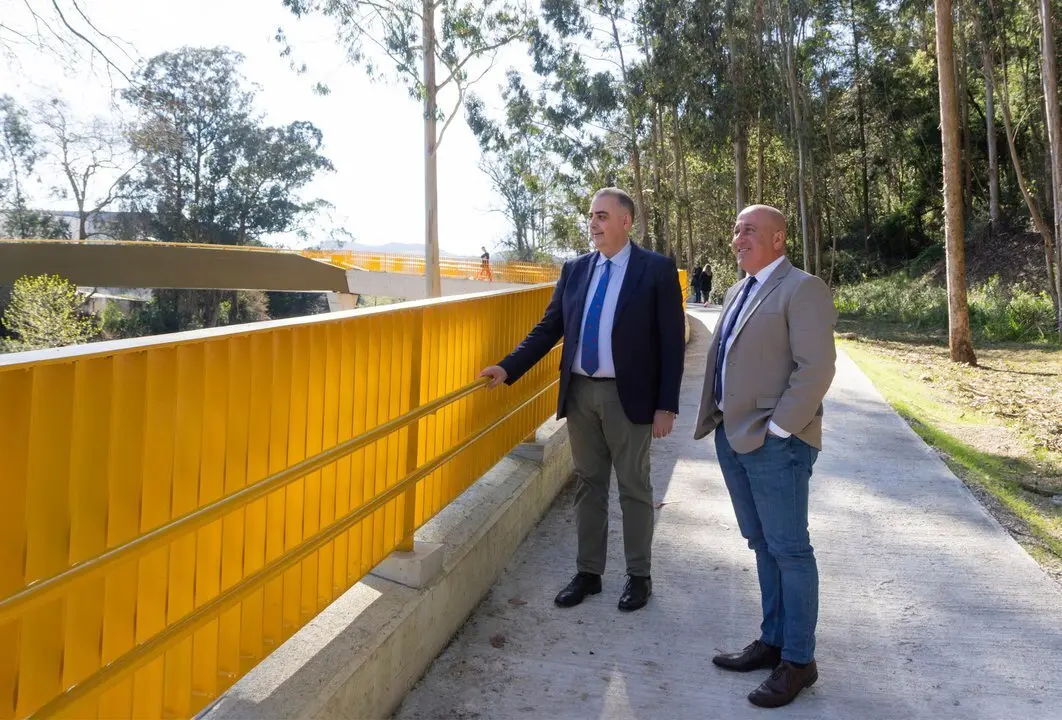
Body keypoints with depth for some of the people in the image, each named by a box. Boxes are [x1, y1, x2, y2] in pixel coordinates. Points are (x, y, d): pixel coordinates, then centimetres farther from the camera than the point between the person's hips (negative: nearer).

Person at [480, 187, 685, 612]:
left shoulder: (657, 270, -6)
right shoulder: (574, 270, 7)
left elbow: (672, 342, -7)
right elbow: (549, 328, 7)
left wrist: (667, 406, -11)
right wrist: (508, 368, -5)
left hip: (628, 395, -4)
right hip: (580, 393, 4)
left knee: (633, 488, 8)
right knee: (588, 485, 14)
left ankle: (639, 576, 24)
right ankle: (588, 572, 27)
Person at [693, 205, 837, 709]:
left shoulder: (802, 289, -9)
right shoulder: (739, 291, 17)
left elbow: (815, 368, -17)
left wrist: (776, 429, -17)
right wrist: (716, 420, 11)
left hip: (774, 442, -8)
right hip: (732, 437, 8)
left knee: (789, 550, 2)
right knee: (763, 546, 16)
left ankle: (798, 660, 15)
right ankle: (772, 641, 28)